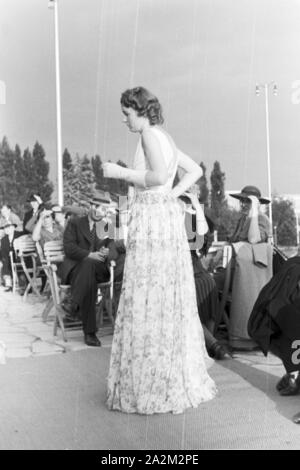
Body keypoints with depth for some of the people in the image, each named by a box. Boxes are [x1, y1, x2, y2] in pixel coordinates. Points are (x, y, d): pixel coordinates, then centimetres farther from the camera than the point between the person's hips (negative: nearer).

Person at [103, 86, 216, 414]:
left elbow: (158, 176, -23)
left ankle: (155, 387, 3)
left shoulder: (150, 134, -8)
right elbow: (196, 170, 24)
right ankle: (179, 379, 22)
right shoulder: (165, 138, 19)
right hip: (169, 217, 10)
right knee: (170, 300, 13)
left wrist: (120, 172, -12)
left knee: (147, 301, -4)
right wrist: (173, 194, 13)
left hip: (153, 221, -10)